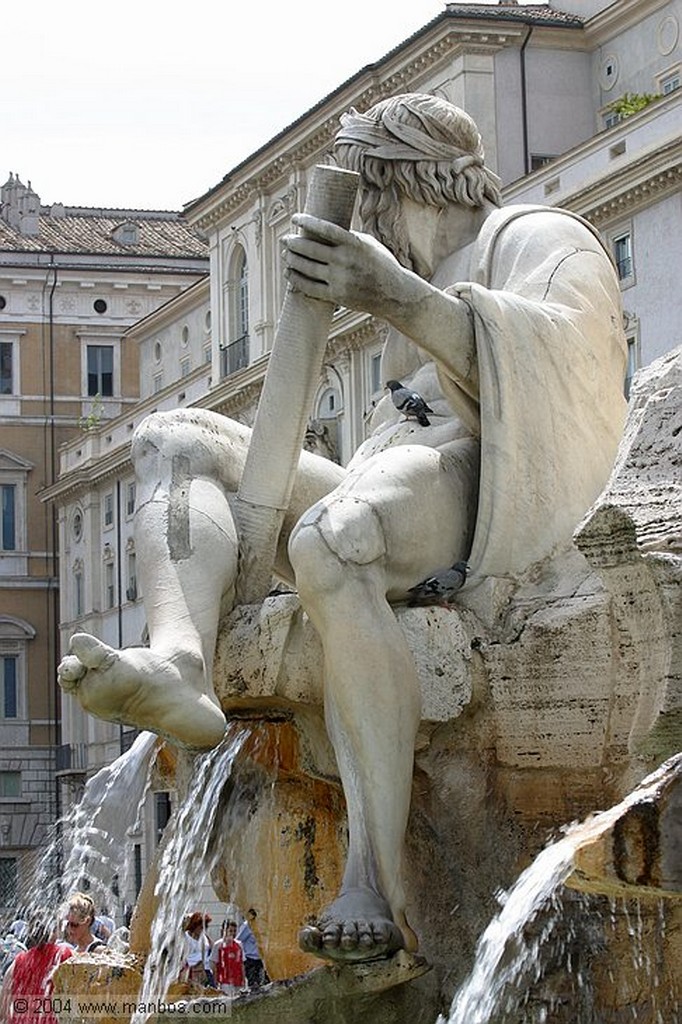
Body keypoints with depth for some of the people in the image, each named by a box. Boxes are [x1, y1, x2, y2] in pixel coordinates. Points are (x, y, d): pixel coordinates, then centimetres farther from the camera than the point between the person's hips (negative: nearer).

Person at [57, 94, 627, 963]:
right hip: (373, 509, 9)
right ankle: (179, 668, -37)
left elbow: (564, 353, -19)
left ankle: (377, 885, -44)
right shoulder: (421, 279, 35)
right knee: (172, 440, -5)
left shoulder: (545, 241, 6)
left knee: (330, 544, -41)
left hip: (478, 494, -9)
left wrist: (400, 301, -33)